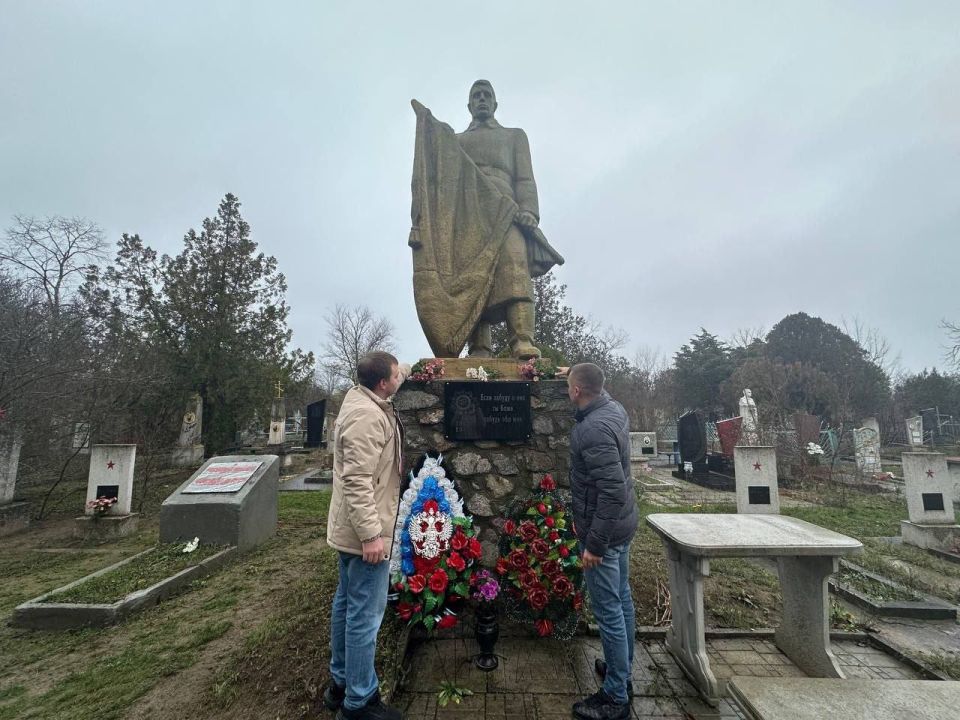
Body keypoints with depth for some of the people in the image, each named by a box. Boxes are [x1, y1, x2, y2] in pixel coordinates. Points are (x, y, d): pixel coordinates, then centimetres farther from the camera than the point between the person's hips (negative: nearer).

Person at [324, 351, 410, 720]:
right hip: (364, 532, -11)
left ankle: (340, 683, 37)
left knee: (347, 604, 21)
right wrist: (371, 534, -27)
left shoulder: (359, 397, 4)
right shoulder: (367, 417, -26)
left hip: (351, 529, 11)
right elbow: (357, 482, -29)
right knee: (365, 614, 2)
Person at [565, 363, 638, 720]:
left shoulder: (594, 429, -28)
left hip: (604, 530, -10)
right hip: (622, 524, 10)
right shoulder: (613, 407, -1)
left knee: (608, 612, 3)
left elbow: (613, 491, -30)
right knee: (622, 600, 21)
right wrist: (576, 372, 35)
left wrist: (594, 542, -24)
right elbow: (598, 388, 27)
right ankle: (622, 671, 39)